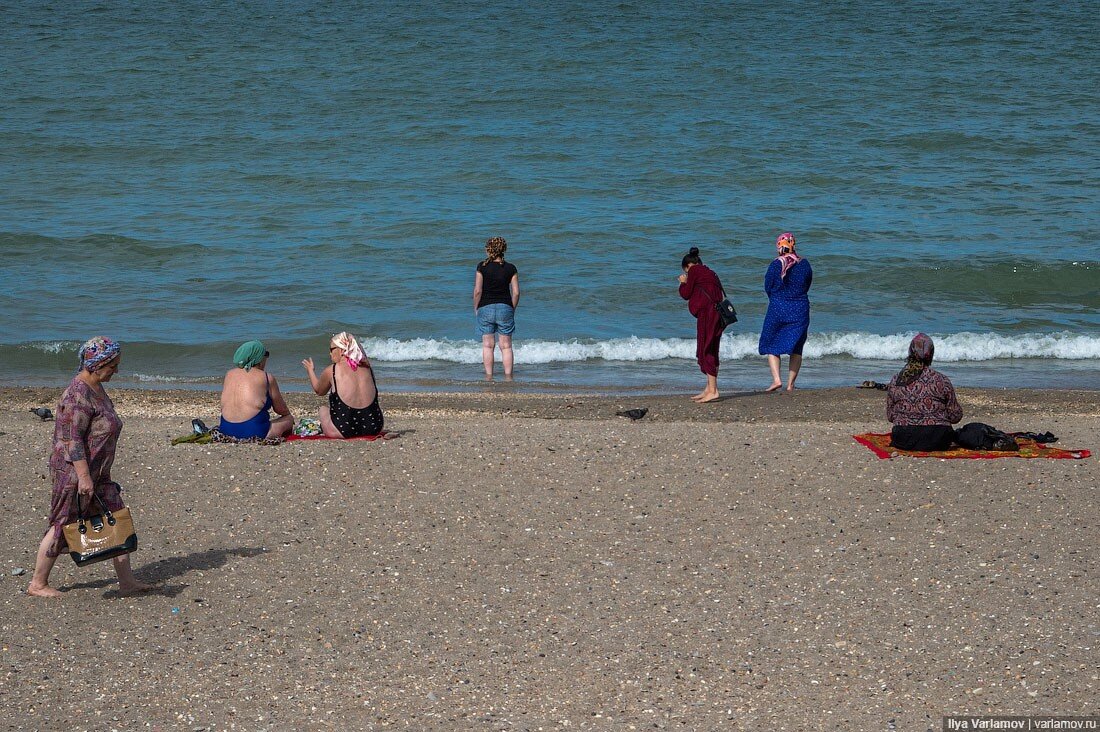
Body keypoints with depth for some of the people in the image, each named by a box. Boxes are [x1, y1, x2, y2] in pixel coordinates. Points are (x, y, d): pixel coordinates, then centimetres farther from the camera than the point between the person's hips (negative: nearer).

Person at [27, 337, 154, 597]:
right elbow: (72, 439, -24)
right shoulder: (78, 395, -21)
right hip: (73, 472, -10)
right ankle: (38, 584, 14)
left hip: (97, 473, 10)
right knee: (63, 526, 1)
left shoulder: (96, 388, 11)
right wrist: (83, 476, -26)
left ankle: (127, 581, 13)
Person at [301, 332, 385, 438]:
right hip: (373, 429, 2)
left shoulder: (331, 371, -5)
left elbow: (319, 391, 16)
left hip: (343, 431, -2)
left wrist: (310, 370, 33)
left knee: (323, 410, 27)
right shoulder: (367, 368, 5)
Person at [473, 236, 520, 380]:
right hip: (505, 308, 1)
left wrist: (476, 308, 5)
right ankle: (508, 376, 6)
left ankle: (489, 376, 6)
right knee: (506, 345, 7)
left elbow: (478, 290, -9)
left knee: (487, 345, 7)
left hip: (485, 308, -1)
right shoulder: (510, 268, -1)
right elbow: (516, 292, -3)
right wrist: (512, 309, 11)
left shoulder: (482, 267, -6)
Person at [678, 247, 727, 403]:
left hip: (707, 312, -9)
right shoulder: (709, 272, 24)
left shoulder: (694, 271, 1)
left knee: (705, 350, -8)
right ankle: (709, 388, 16)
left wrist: (683, 283, 19)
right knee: (711, 350, 13)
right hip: (717, 312, 9)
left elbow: (686, 294, -2)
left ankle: (713, 390, -15)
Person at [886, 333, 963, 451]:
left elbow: (890, 416, 8)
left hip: (904, 443, 2)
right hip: (937, 442, -2)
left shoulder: (895, 381, -1)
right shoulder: (941, 381, -6)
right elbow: (955, 416, 0)